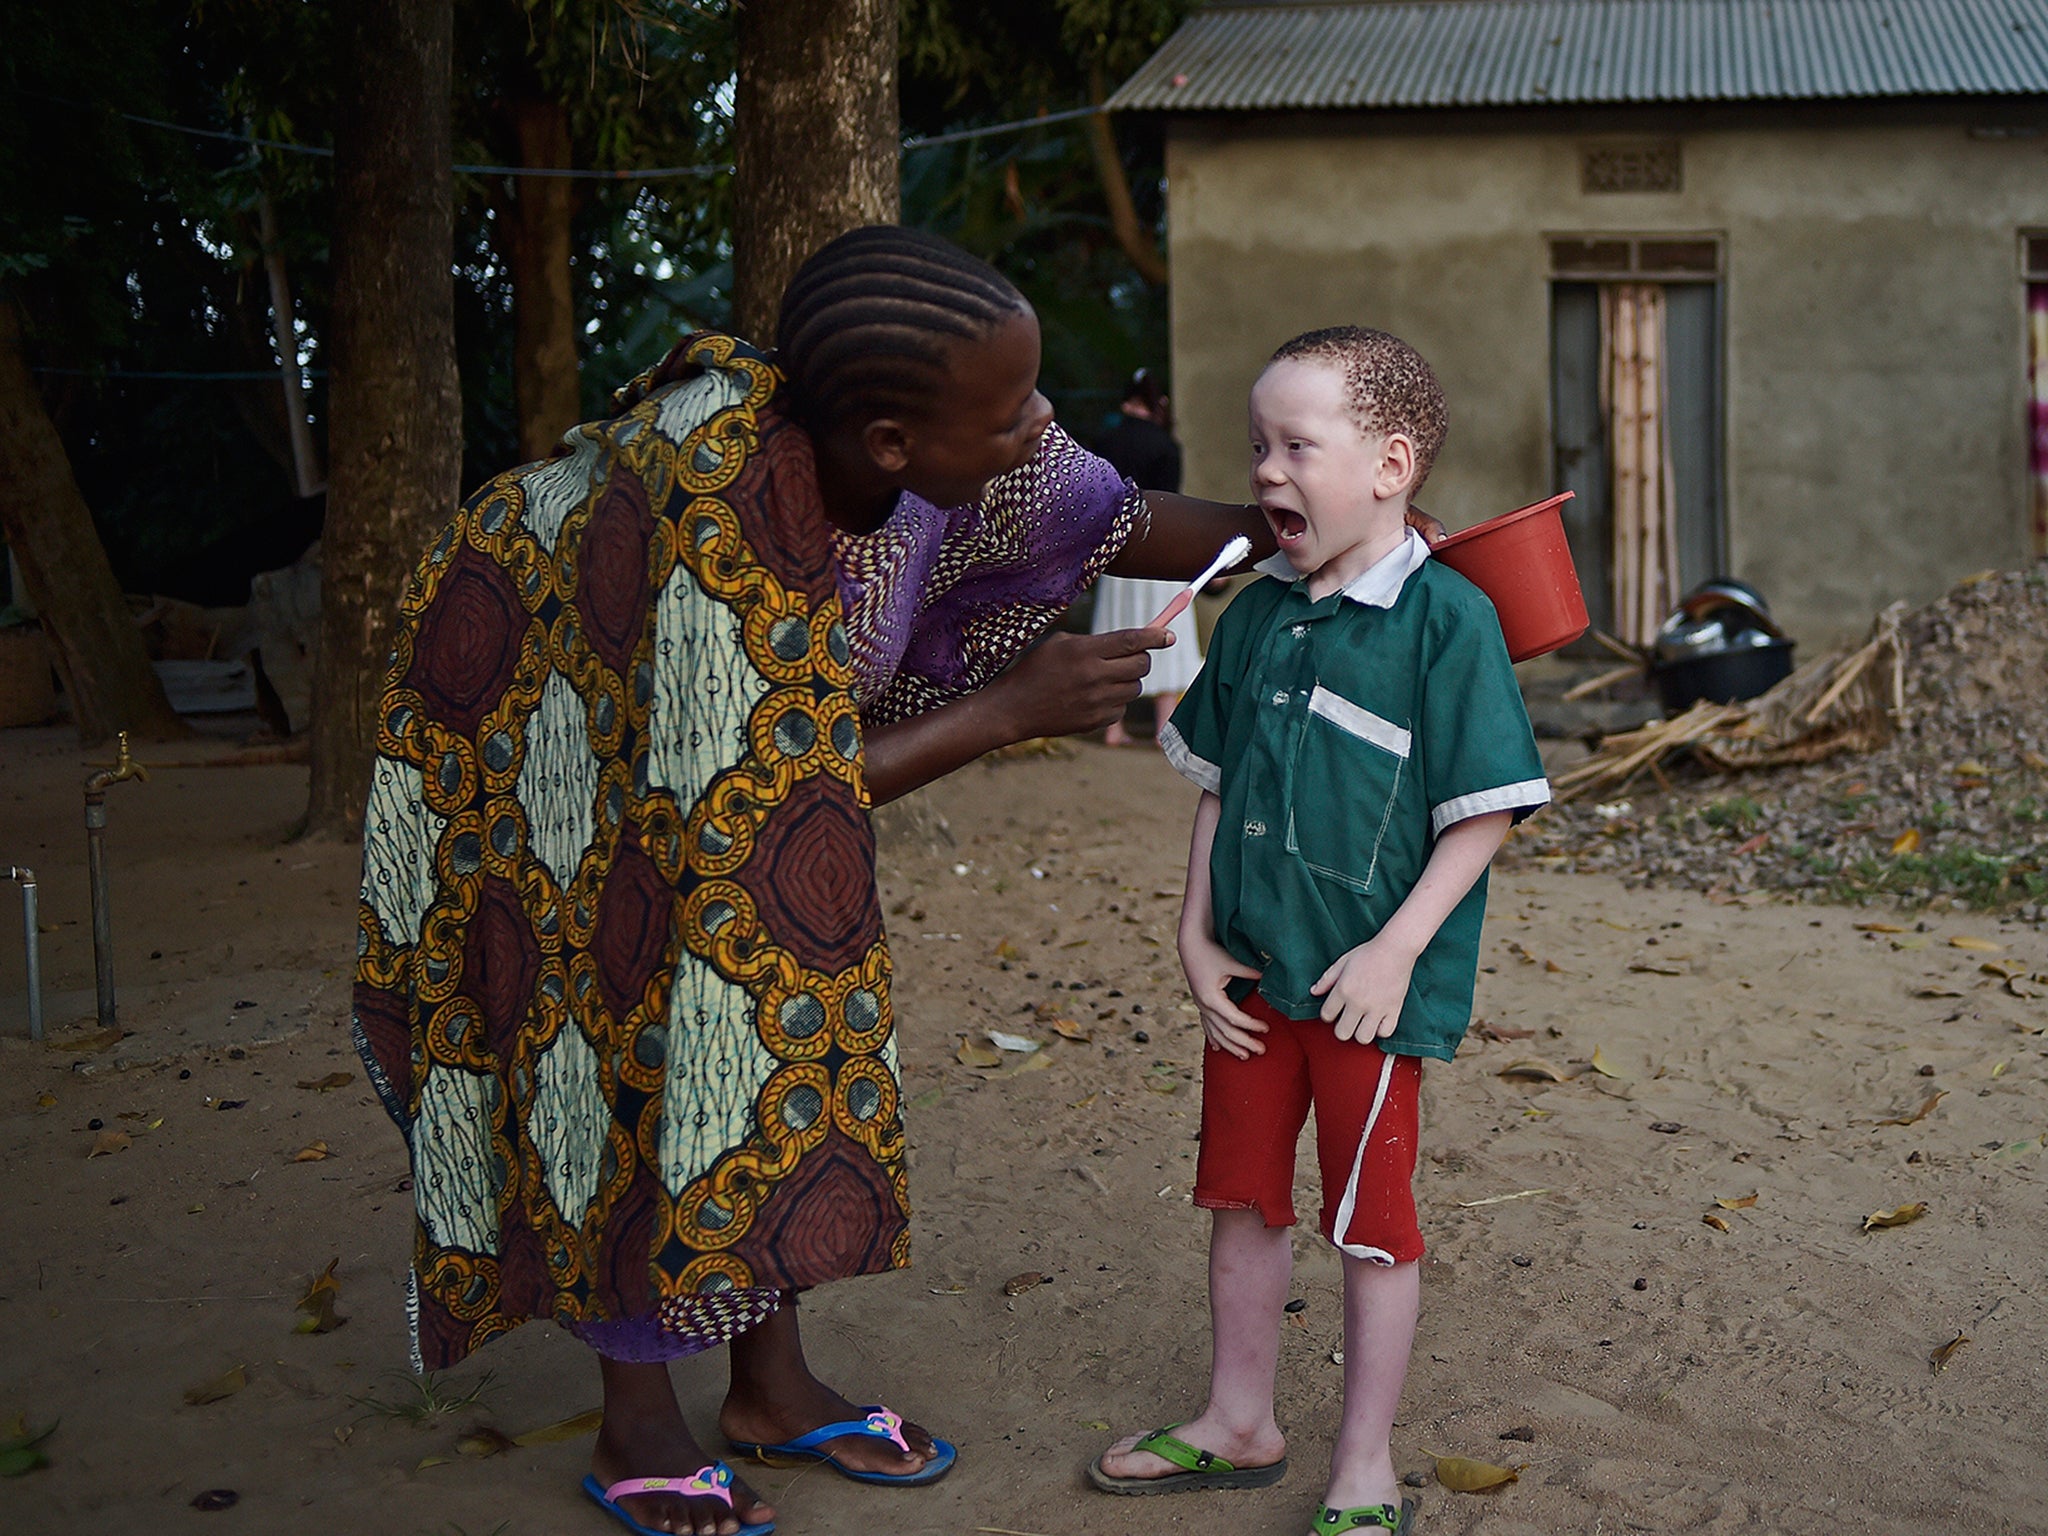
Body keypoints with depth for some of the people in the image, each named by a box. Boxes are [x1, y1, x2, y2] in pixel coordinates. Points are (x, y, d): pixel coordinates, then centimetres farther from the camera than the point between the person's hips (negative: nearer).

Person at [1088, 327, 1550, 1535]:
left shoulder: (1448, 619, -14)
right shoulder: (1256, 617, 6)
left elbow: (1483, 812, -14)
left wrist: (1395, 952, -19)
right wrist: (1197, 937, 5)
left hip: (1369, 986, -6)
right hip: (1250, 977, 7)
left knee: (1371, 1223, 5)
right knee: (1243, 1198, 18)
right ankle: (1240, 1422, 36)